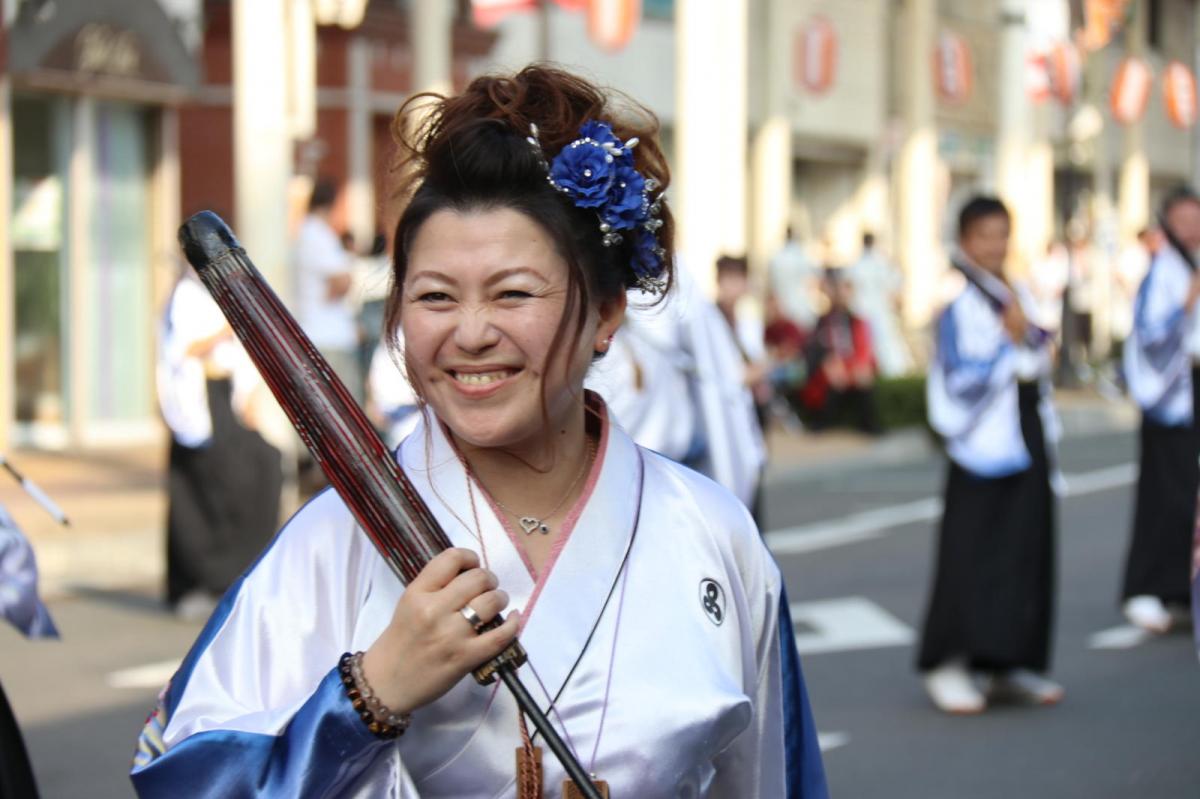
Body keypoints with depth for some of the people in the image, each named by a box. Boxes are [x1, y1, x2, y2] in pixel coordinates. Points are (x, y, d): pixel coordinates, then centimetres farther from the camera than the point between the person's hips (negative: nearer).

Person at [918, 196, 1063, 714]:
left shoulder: (1021, 298, 12)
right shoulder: (958, 306, -10)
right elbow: (961, 383, -16)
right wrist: (1012, 342, -22)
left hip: (1025, 444, 7)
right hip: (981, 446, -7)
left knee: (1026, 550, 6)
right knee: (971, 554, -7)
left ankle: (1009, 666, 14)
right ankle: (947, 665, 1)